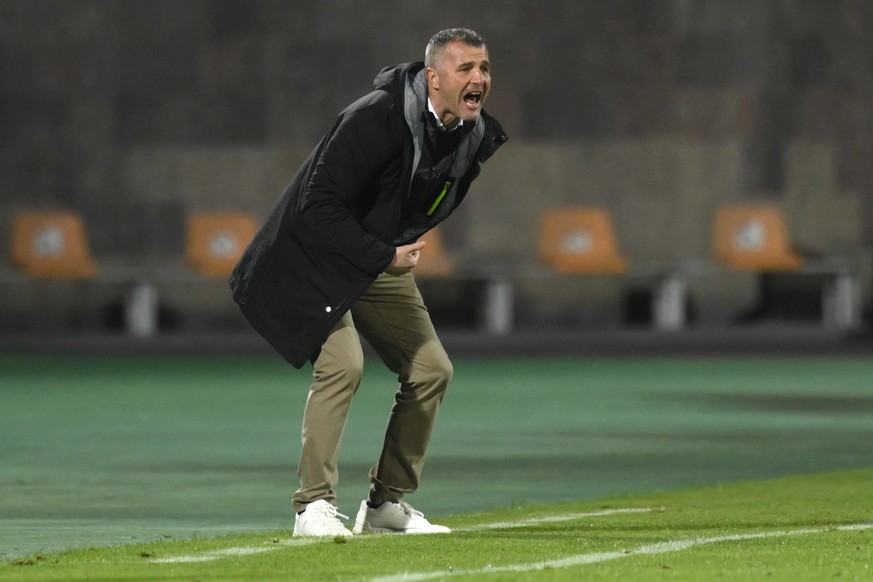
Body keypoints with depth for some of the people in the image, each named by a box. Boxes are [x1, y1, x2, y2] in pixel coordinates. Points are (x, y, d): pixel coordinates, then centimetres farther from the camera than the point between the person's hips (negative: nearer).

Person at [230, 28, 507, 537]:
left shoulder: (476, 136, -5)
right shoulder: (376, 118, -29)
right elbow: (317, 206, -28)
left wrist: (404, 250, 6)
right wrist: (385, 255, -24)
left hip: (385, 261, 8)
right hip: (318, 258, -8)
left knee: (432, 369, 3)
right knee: (343, 361, -24)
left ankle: (388, 504, 12)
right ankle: (315, 507, -17)